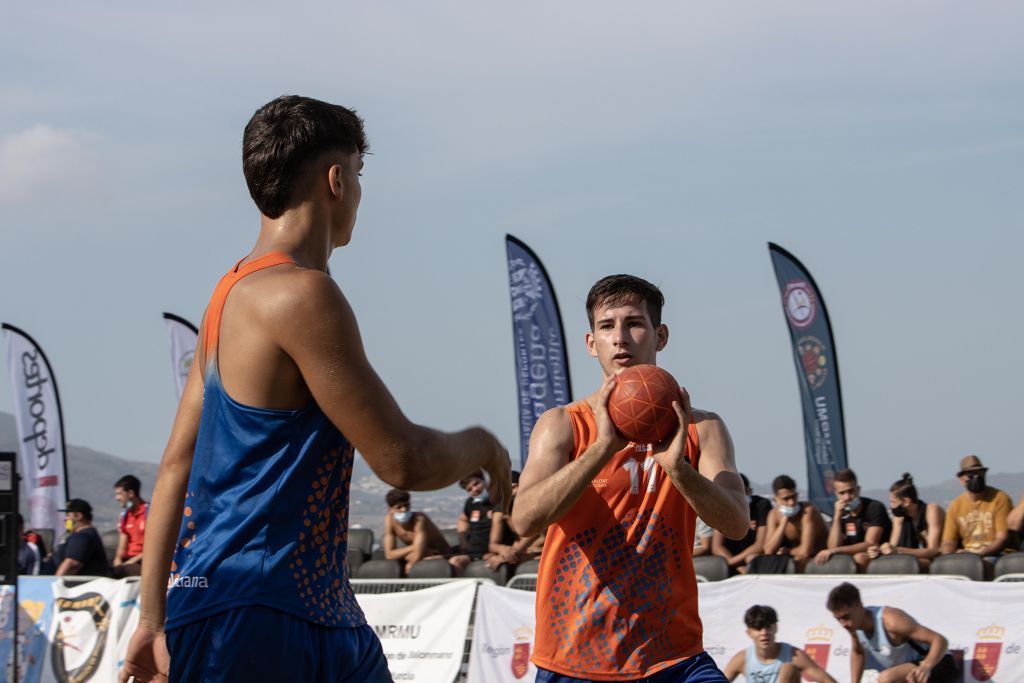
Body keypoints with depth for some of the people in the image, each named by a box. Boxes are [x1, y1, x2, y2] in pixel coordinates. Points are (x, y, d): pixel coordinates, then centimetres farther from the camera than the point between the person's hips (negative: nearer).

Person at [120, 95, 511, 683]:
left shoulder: (236, 292, 13)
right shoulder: (302, 295, -16)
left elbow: (177, 468, 15)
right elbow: (403, 461, -17)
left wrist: (155, 621, 17)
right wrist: (481, 446, 4)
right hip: (245, 619, -10)